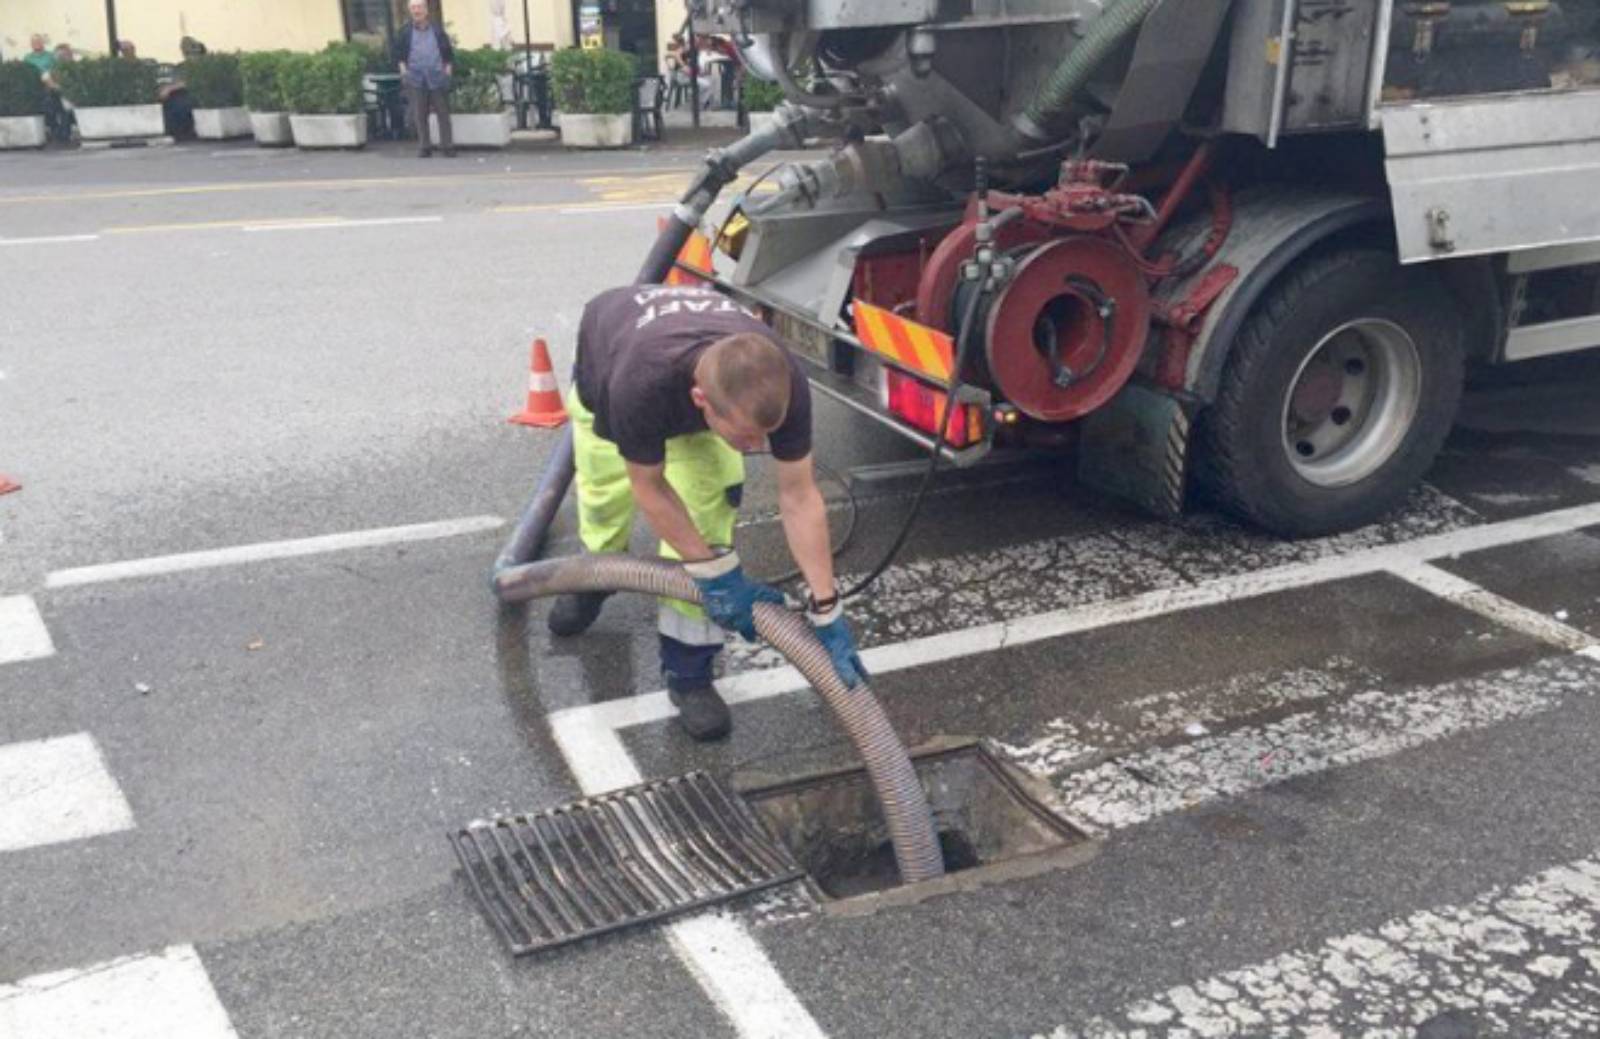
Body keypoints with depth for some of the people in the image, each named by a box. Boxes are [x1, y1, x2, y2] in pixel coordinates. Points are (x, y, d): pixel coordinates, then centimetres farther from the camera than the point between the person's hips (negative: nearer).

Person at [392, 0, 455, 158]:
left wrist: (448, 69, 1)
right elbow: (398, 54, 13)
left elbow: (449, 53, 11)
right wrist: (403, 69, 0)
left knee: (443, 113, 1)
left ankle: (448, 146, 7)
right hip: (416, 79, 1)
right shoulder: (405, 32, 5)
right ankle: (424, 146, 9)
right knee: (420, 115, 2)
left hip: (437, 78, 0)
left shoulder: (437, 31, 5)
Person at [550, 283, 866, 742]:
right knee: (605, 496, 14)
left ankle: (688, 666, -3)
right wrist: (717, 573, -25)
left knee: (708, 505, -17)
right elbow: (649, 486, -29)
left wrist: (827, 612, -26)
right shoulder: (641, 384, -48)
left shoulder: (783, 383, -39)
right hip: (605, 365, -1)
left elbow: (800, 497, -26)